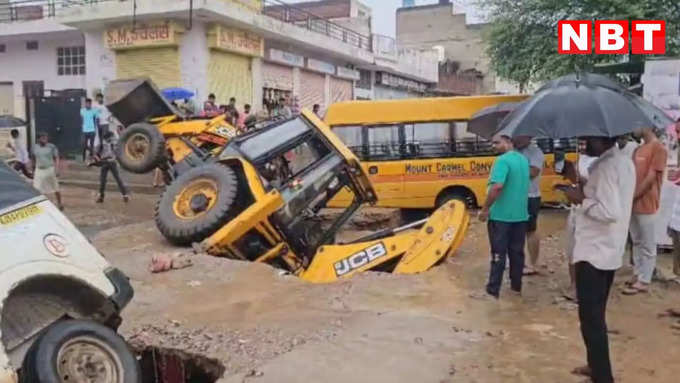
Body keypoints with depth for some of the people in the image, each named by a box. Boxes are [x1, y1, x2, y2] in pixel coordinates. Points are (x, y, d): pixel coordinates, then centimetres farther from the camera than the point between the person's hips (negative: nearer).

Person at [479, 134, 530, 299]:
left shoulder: (502, 160, -17)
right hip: (520, 214, 8)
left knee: (498, 254, -2)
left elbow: (497, 187, -27)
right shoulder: (524, 160, 11)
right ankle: (516, 286, 24)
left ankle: (493, 290, 1)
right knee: (517, 252, 15)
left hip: (501, 215, -7)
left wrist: (485, 208, -20)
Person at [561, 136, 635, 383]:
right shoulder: (623, 161, 10)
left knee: (591, 318, -2)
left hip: (593, 252, -10)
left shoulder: (606, 166, -21)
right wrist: (584, 189, 6)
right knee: (596, 315, 21)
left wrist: (582, 199, -16)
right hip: (610, 251, 10)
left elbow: (609, 212, -28)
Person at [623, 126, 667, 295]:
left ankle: (644, 281, 6)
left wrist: (632, 197, -12)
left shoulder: (658, 148, -11)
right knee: (637, 242, 14)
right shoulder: (638, 149, 15)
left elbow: (651, 177, -15)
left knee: (647, 245, 1)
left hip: (646, 204, -8)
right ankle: (637, 275, 24)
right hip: (634, 204, 8)